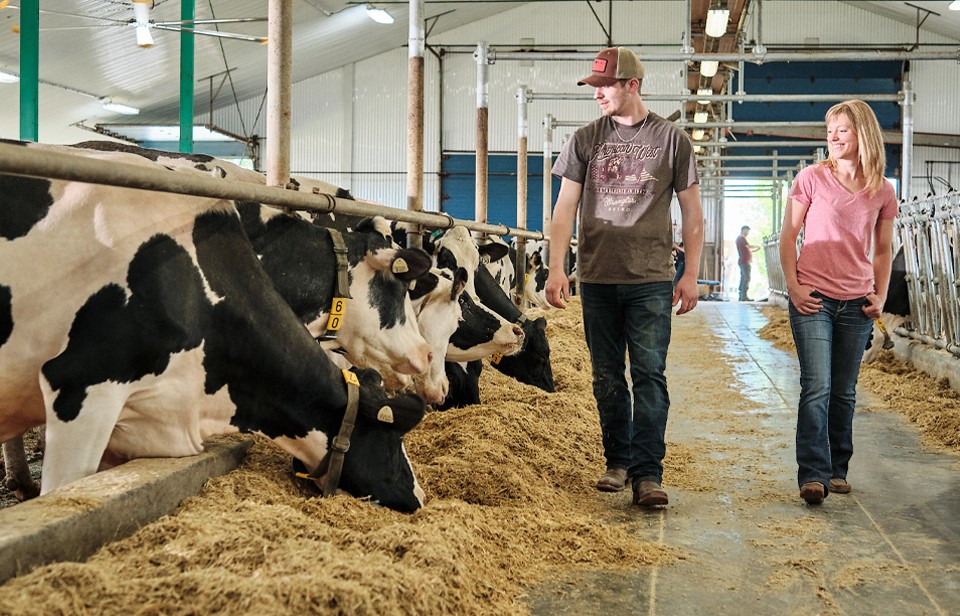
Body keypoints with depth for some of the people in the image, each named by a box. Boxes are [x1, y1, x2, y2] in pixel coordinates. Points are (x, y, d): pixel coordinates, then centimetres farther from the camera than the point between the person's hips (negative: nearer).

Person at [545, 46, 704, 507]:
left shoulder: (671, 139, 2)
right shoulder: (585, 140, 7)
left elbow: (692, 213, 7)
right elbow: (565, 208, 5)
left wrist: (690, 275, 1)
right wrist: (556, 269, -5)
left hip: (651, 279, -2)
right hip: (597, 278, 2)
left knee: (649, 375, -6)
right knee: (607, 377, 8)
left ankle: (647, 474, -5)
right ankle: (617, 461, 21)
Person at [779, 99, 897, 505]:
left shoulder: (882, 192, 7)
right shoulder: (811, 178, -1)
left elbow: (882, 250, 16)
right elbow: (787, 236, 2)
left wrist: (881, 296, 4)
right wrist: (793, 286, -6)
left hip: (857, 303, 3)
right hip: (813, 299, -3)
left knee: (844, 392, 10)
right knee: (817, 388, -11)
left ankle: (837, 469, 22)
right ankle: (813, 475, -11)